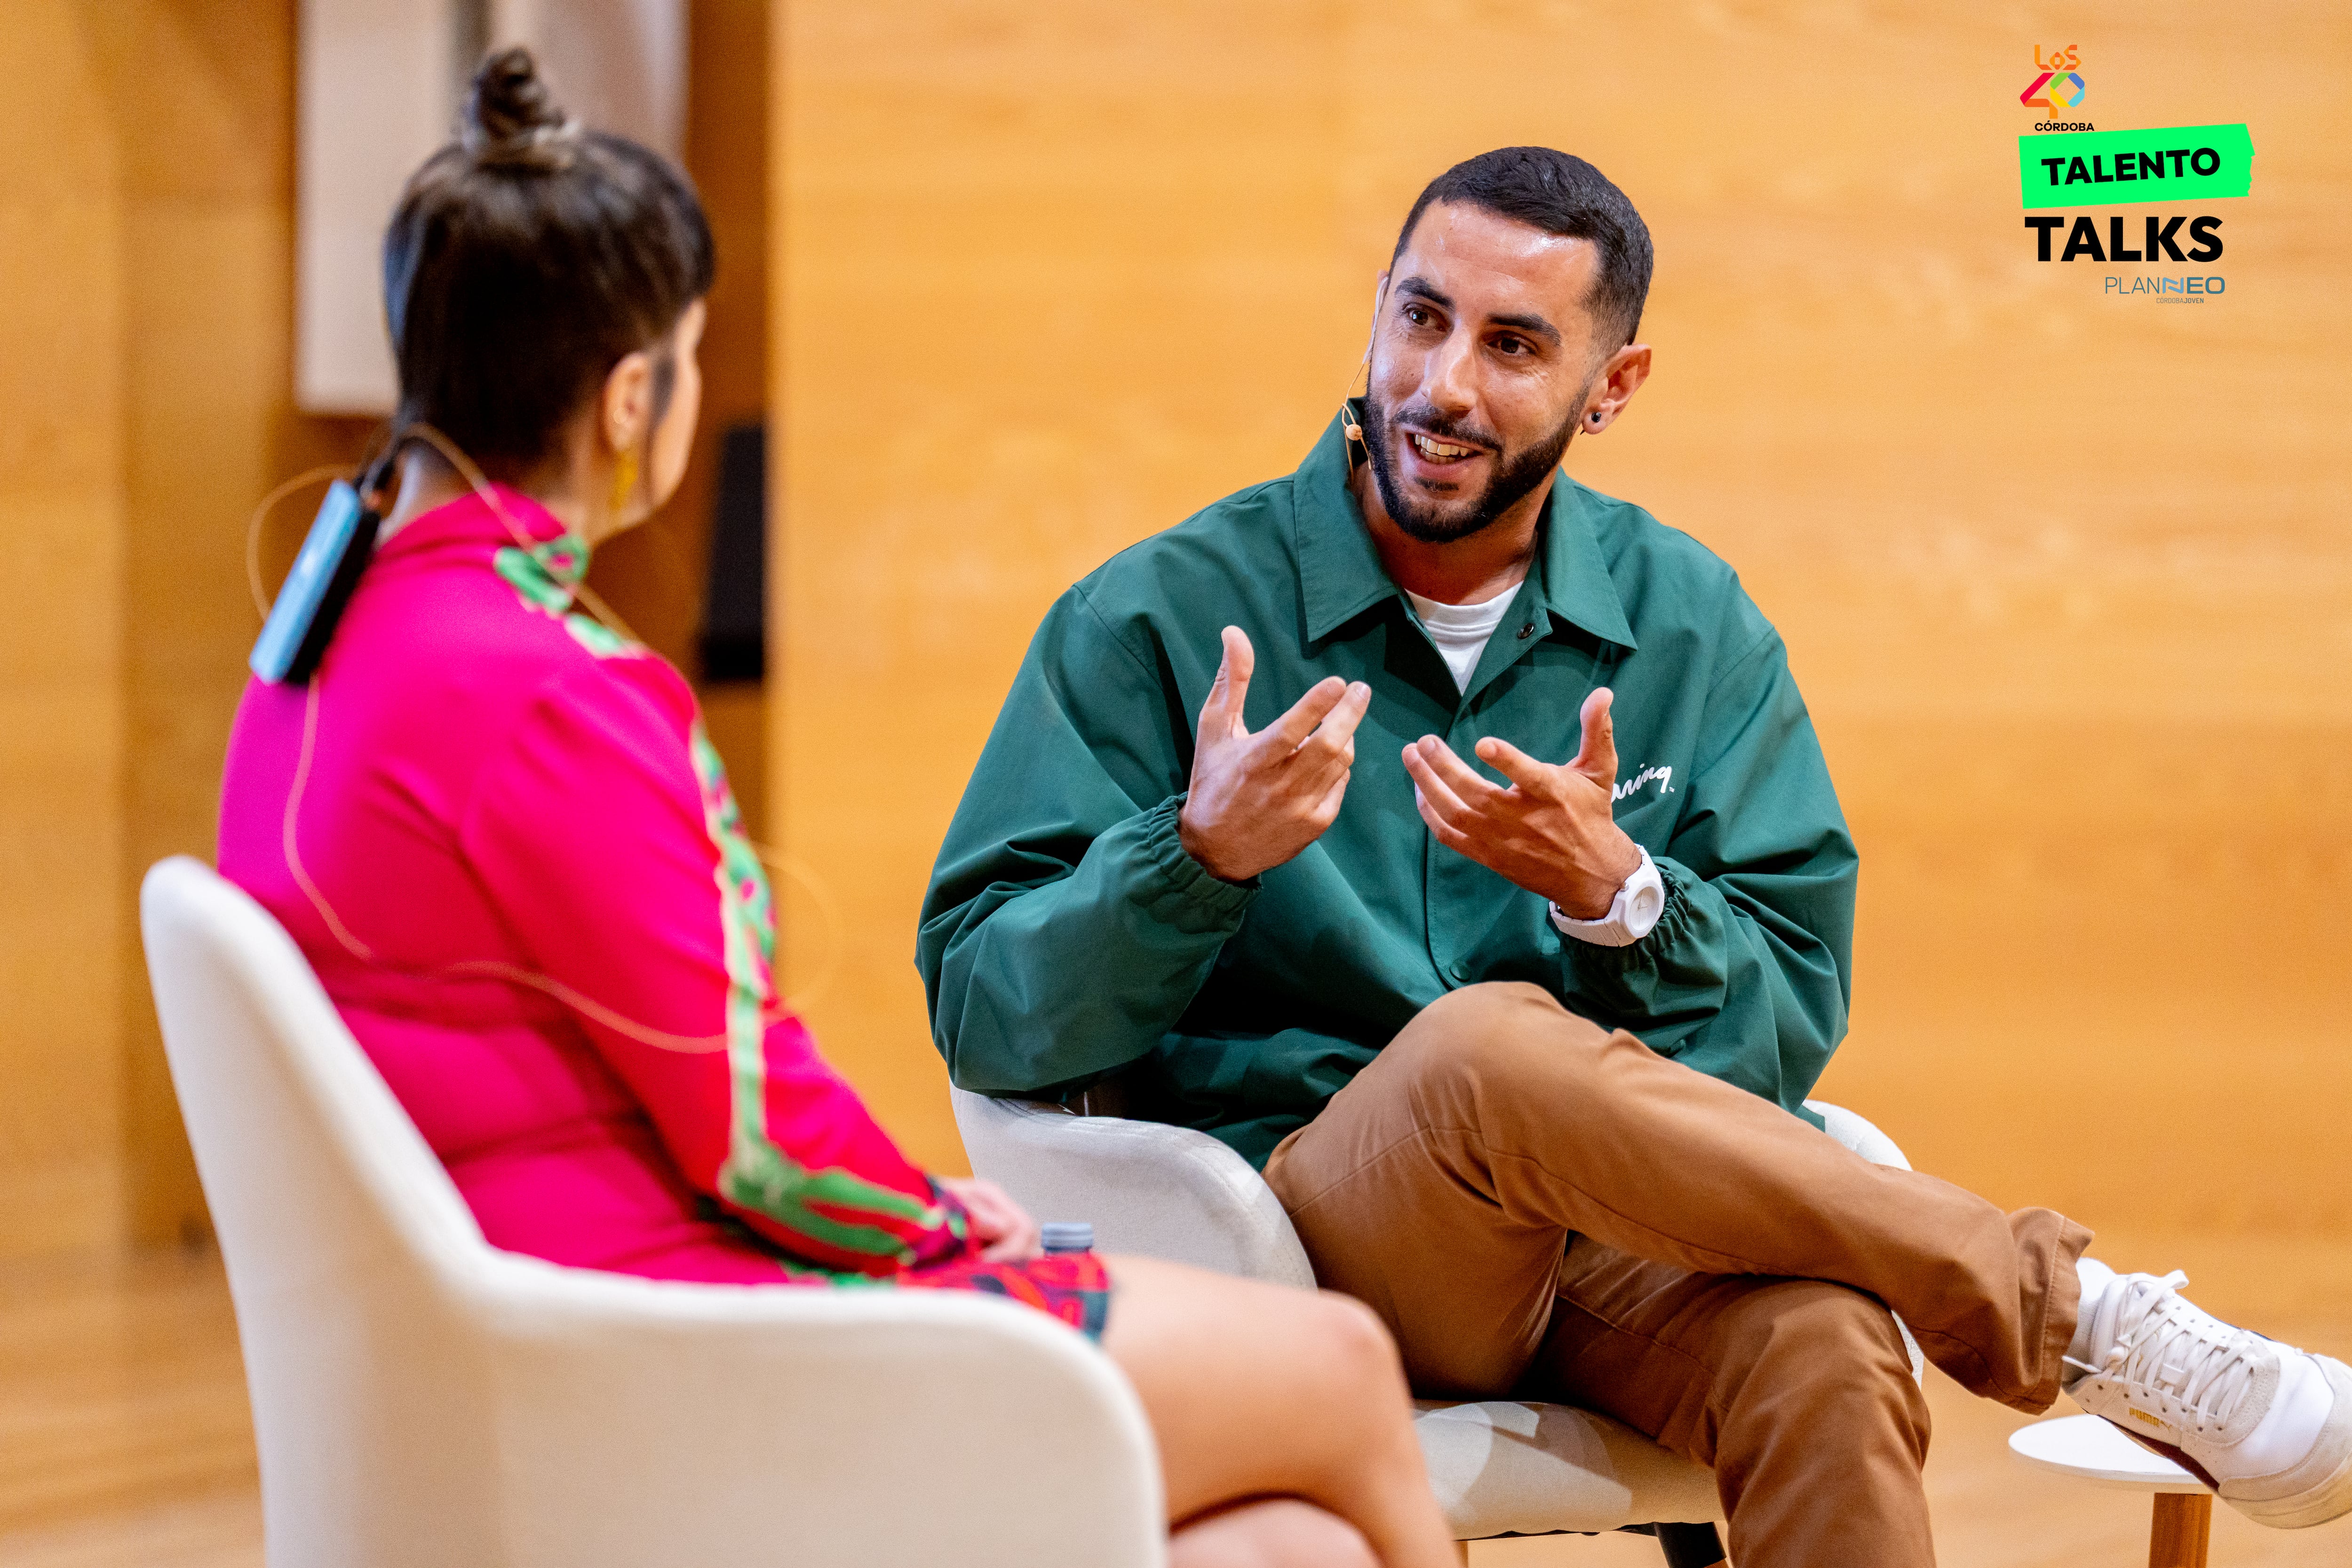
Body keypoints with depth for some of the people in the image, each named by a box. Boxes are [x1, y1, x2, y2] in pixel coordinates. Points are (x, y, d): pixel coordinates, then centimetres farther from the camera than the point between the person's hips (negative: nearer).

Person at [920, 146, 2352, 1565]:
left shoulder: (1693, 629, 10)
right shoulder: (1157, 619, 2)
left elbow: (1789, 1029, 4)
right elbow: (985, 1012, -4)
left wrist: (1614, 896, -17)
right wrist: (1201, 855, -22)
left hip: (1617, 1229, 1)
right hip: (1296, 1227, -1)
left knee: (1822, 1350, -37)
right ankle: (2075, 1319, -25)